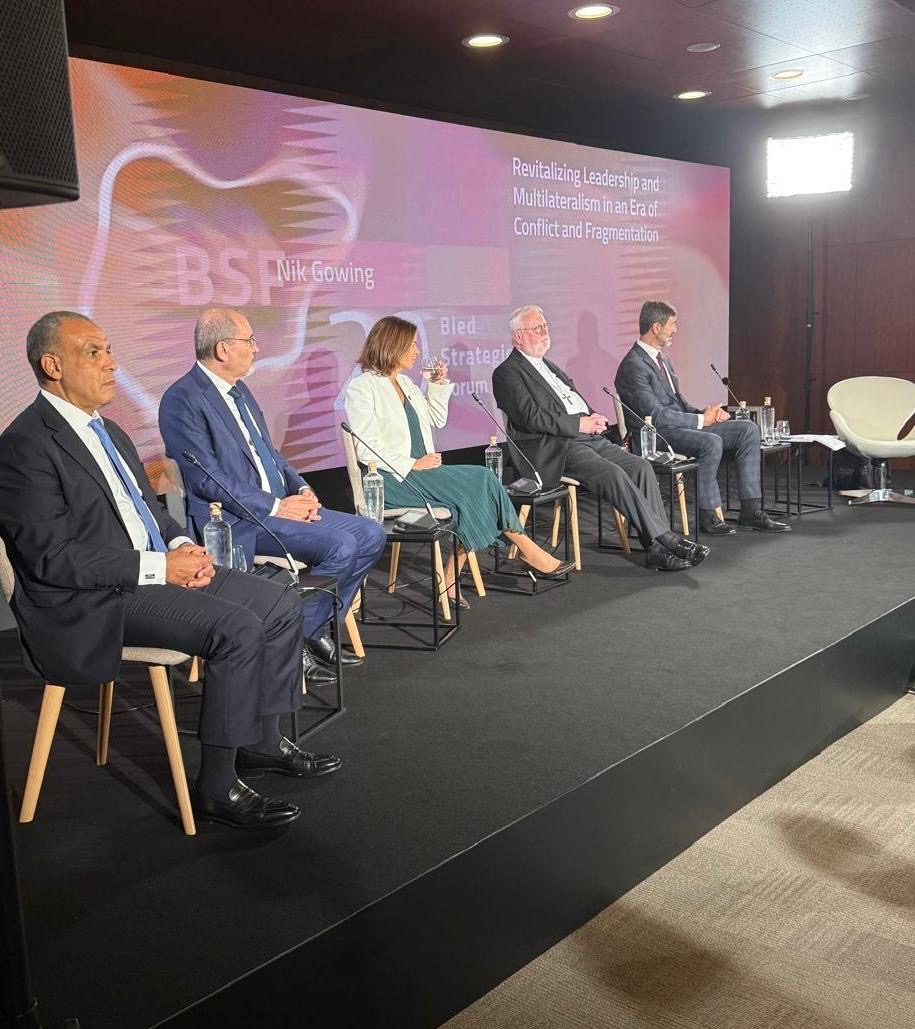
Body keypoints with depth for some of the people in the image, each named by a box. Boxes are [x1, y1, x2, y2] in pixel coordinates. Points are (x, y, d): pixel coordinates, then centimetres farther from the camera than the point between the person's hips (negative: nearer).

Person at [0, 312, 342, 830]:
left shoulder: (107, 430, 13)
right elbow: (52, 558, -21)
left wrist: (182, 545, 0)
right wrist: (158, 567, -20)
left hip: (157, 568, 9)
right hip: (92, 600, -9)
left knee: (280, 603, 1)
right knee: (238, 628, -26)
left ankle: (263, 739, 14)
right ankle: (217, 787, -13)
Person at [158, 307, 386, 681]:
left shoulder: (239, 389, 16)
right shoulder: (181, 401, -12)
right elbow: (207, 480, -19)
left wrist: (301, 488, 4)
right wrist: (275, 507, -19)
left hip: (280, 505, 9)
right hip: (238, 522, -9)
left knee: (370, 534, 0)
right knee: (340, 545, -25)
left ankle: (316, 630, 8)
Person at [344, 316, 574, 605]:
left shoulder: (405, 383, 20)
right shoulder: (361, 388, -6)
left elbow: (436, 420, 30)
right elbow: (366, 449, -15)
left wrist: (439, 385, 16)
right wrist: (413, 464, -19)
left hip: (419, 470, 8)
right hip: (391, 479, -8)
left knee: (480, 479, -19)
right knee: (480, 480, -21)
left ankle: (452, 575, -19)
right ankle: (526, 550, -10)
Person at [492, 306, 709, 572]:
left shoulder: (549, 367, 27)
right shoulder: (507, 373, -1)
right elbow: (531, 418, -13)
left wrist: (594, 418, 4)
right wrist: (579, 424, -13)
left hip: (588, 438, 8)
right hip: (554, 448, -8)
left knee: (642, 467, -12)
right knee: (613, 474, -29)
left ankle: (657, 549, -16)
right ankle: (665, 538, -22)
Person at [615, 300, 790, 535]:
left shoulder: (661, 360, 19)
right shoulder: (633, 366, -13)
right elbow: (656, 415, -20)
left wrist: (706, 413, 2)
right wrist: (702, 419, -14)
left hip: (685, 427, 10)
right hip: (659, 435, -10)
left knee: (748, 430, -4)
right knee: (711, 442, -34)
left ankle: (750, 512, -6)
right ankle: (708, 515, -16)